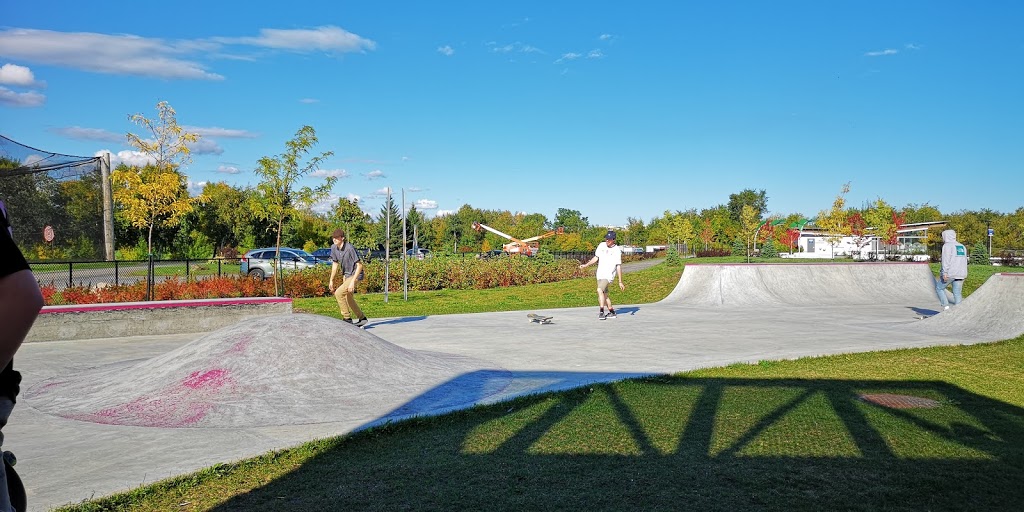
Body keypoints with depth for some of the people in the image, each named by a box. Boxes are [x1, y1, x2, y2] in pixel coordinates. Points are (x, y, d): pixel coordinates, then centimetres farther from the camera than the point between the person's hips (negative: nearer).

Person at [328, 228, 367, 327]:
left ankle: (347, 319, -12)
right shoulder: (334, 248, -3)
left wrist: (352, 282, -28)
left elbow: (359, 265, -24)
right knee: (349, 299, 18)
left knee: (338, 293, -22)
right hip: (346, 275, 9)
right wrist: (331, 280, 11)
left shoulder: (350, 248, -25)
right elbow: (335, 264, 10)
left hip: (355, 275, -9)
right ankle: (362, 318, 36)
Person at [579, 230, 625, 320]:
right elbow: (596, 258, 14)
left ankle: (601, 312, -27)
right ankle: (612, 312, 27)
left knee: (600, 290, -26)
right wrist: (586, 265, 3)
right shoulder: (601, 245, 4)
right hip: (600, 274, 6)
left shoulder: (617, 250, -9)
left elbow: (618, 266, -8)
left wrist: (620, 282, -8)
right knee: (604, 294, 13)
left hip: (608, 275, -6)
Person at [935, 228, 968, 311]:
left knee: (939, 288, 9)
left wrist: (944, 272, -20)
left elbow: (946, 260, -16)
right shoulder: (962, 246, 17)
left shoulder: (947, 245, -6)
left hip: (950, 273, -7)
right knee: (957, 293, 7)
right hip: (960, 274, 7)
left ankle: (945, 306, -3)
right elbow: (964, 261, 20)